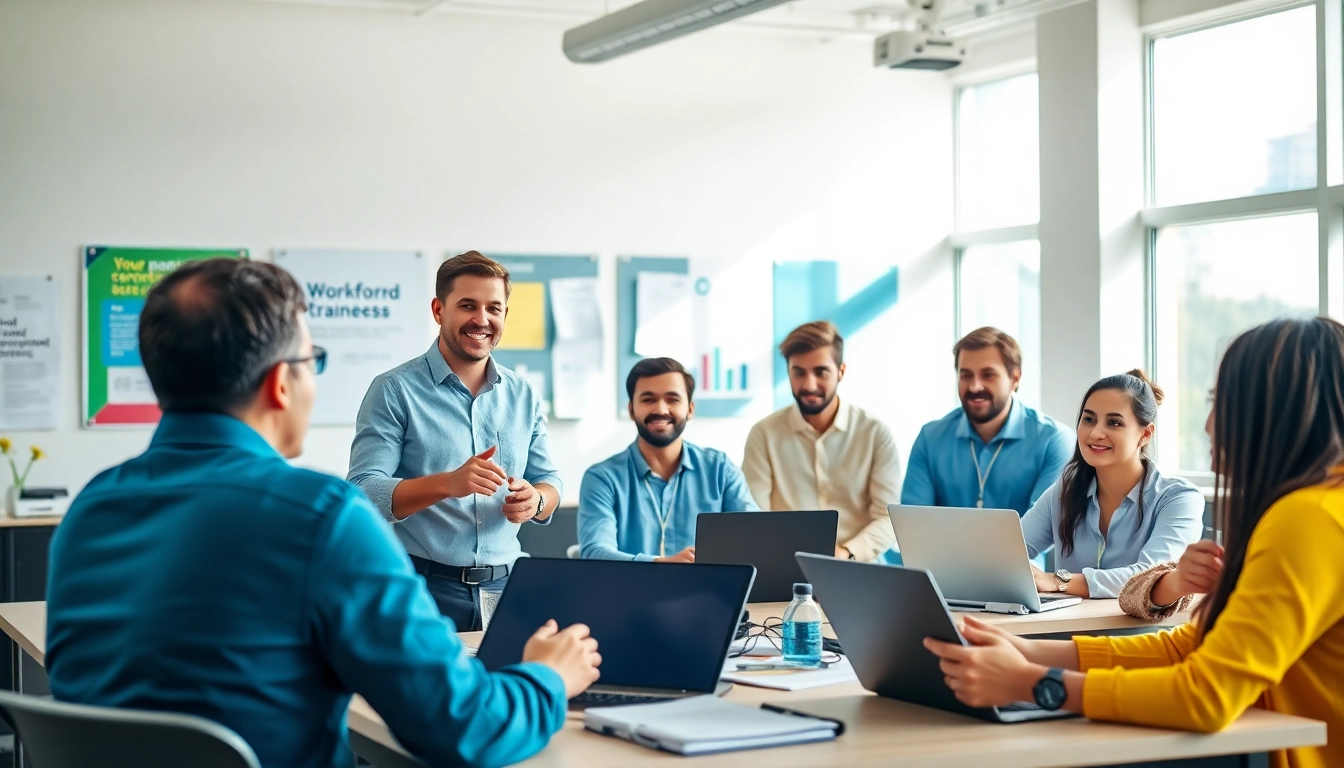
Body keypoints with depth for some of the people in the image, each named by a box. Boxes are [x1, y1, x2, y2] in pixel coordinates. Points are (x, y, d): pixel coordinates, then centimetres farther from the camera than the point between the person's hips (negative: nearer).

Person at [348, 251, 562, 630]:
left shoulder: (523, 395, 9)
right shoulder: (394, 390, -6)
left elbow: (549, 481, 14)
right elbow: (362, 493, -14)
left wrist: (535, 500, -11)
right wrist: (449, 483, -29)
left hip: (505, 586, 4)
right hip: (423, 587, -4)